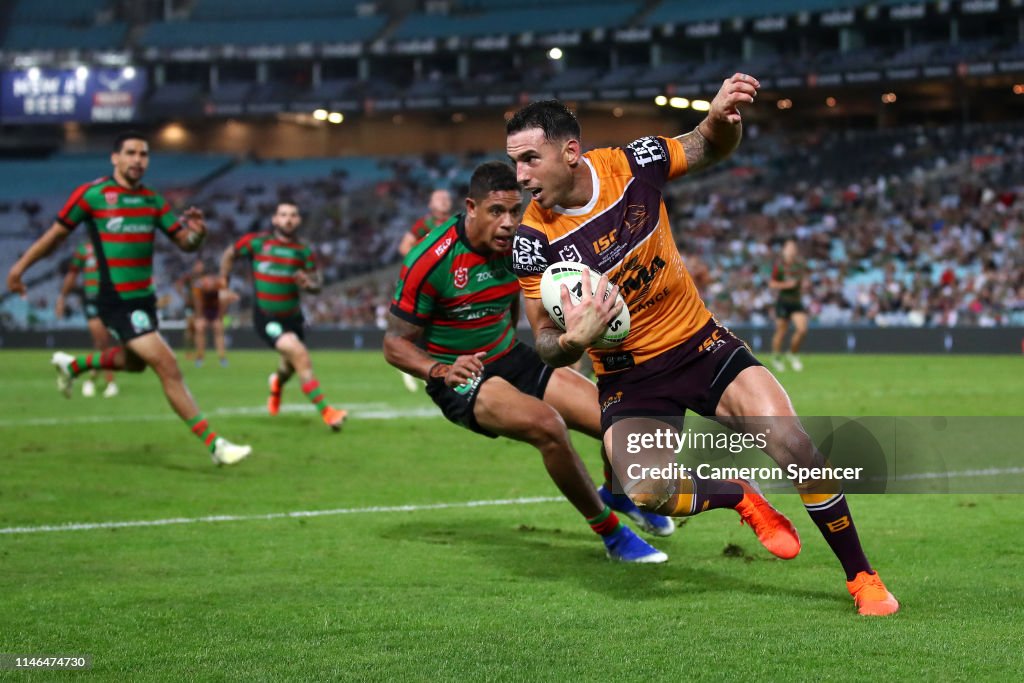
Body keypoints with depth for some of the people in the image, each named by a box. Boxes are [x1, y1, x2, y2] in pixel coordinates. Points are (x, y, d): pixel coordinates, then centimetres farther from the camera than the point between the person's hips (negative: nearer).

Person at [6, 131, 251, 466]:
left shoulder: (152, 200, 7)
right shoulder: (91, 194, -9)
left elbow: (184, 242, 6)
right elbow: (56, 234, 2)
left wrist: (197, 232, -17)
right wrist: (20, 266, 6)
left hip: (143, 298, 8)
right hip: (115, 300, -8)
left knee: (133, 361, 28)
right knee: (168, 368, -13)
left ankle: (71, 365, 51)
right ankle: (214, 445, -12)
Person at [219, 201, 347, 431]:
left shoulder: (303, 251, 0)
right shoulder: (256, 242, -6)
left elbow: (317, 284, 3)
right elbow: (230, 254, 11)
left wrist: (308, 283, -19)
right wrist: (223, 279, 12)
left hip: (293, 316, 4)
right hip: (266, 317, -4)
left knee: (291, 364, 19)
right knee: (298, 353, -25)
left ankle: (277, 383, 61)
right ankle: (326, 411, -24)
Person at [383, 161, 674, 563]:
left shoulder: (516, 244, -3)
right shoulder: (430, 261, -21)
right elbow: (395, 343, -16)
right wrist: (441, 370, -32)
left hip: (511, 360, 6)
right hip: (462, 378, -6)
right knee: (546, 424, -35)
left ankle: (617, 494, 33)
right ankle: (611, 534, -13)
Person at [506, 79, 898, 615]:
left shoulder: (631, 164, -11)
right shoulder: (534, 240, -16)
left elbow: (709, 149, 8)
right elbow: (547, 346, -10)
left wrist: (722, 116, -16)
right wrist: (574, 339, -34)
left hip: (700, 343, 1)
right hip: (627, 378, -1)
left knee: (794, 447, -17)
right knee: (646, 492, -27)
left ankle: (862, 578, 3)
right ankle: (743, 499, 7)